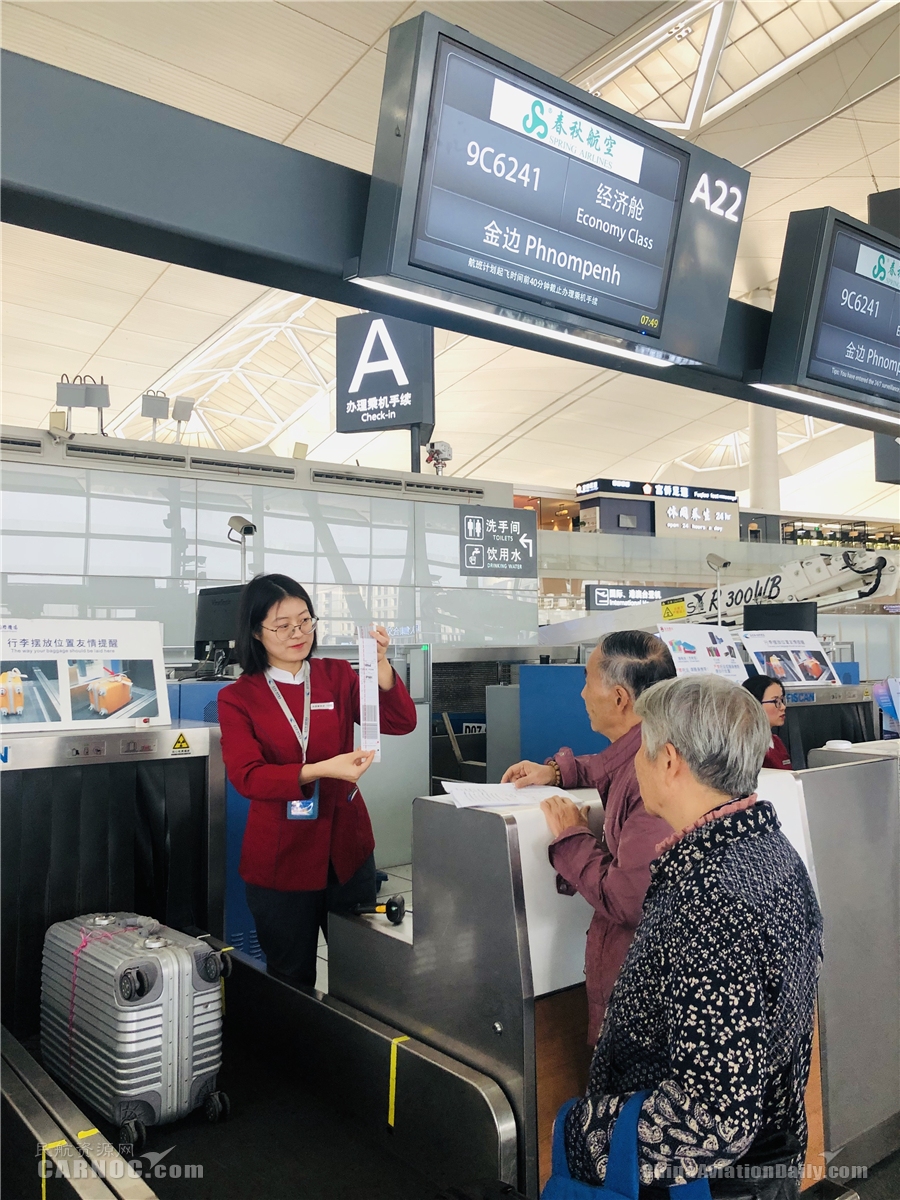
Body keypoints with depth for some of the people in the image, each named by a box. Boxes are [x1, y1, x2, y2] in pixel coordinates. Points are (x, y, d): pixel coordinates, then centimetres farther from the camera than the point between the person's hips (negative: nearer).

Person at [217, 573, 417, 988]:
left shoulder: (336, 675, 3)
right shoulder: (238, 698, -4)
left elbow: (401, 722, -7)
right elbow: (246, 776, -17)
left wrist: (380, 664, -24)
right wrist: (322, 770, -32)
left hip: (347, 848, 2)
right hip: (281, 857, -2)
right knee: (292, 983, 15)